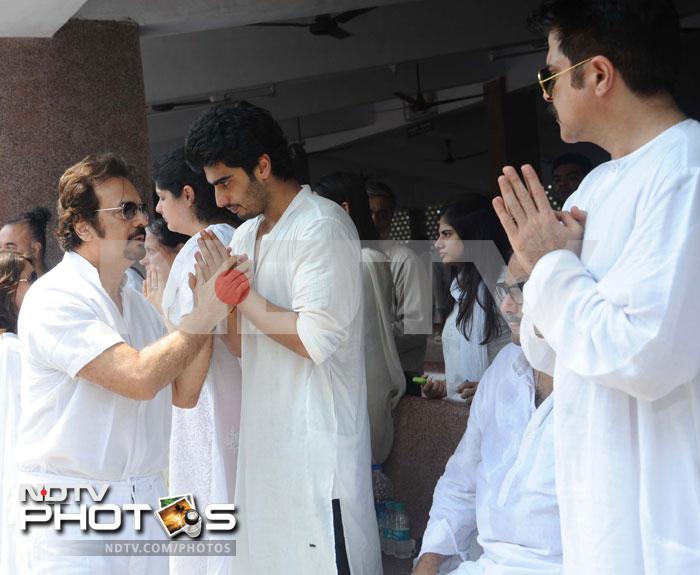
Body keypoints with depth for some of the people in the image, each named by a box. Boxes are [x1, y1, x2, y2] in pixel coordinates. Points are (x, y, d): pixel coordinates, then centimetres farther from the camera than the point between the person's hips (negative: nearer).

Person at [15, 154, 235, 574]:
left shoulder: (136, 301, 15)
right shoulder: (55, 299, -12)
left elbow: (183, 393, 10)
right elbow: (140, 377, -23)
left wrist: (208, 309, 1)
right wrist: (205, 316, -14)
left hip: (145, 500, 7)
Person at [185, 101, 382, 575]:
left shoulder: (322, 227, -12)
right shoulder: (246, 236, 13)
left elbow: (317, 340, -21)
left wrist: (238, 290, -12)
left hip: (318, 442, -8)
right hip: (265, 436, 9)